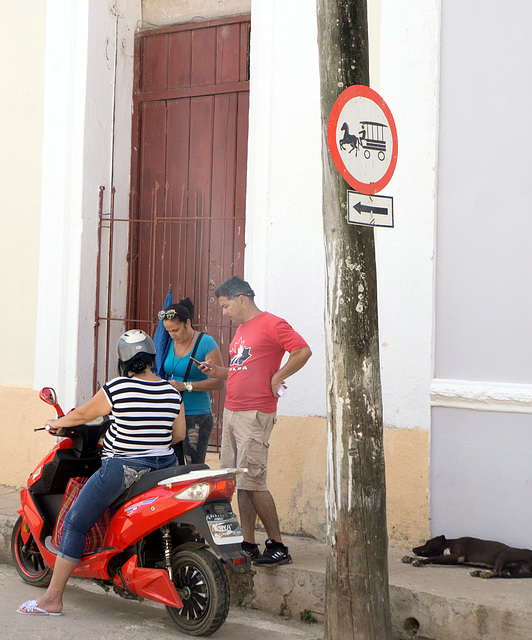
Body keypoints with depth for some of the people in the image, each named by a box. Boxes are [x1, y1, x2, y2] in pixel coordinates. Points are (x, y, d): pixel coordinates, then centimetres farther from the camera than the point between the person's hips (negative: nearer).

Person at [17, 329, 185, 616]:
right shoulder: (172, 392, 3)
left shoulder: (118, 388, -11)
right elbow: (179, 434, 10)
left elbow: (83, 414, 3)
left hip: (122, 469, -6)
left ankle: (52, 599, 3)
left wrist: (57, 423, 21)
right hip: (165, 467, 6)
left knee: (75, 524, 3)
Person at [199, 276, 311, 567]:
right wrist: (219, 371, 13)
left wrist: (277, 379, -14)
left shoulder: (271, 324, -9)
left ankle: (278, 547, -2)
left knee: (252, 482, -10)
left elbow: (303, 351, -17)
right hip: (231, 412, 9)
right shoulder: (241, 329, 21)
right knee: (239, 483, 8)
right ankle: (248, 545, 14)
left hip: (255, 413, -9)